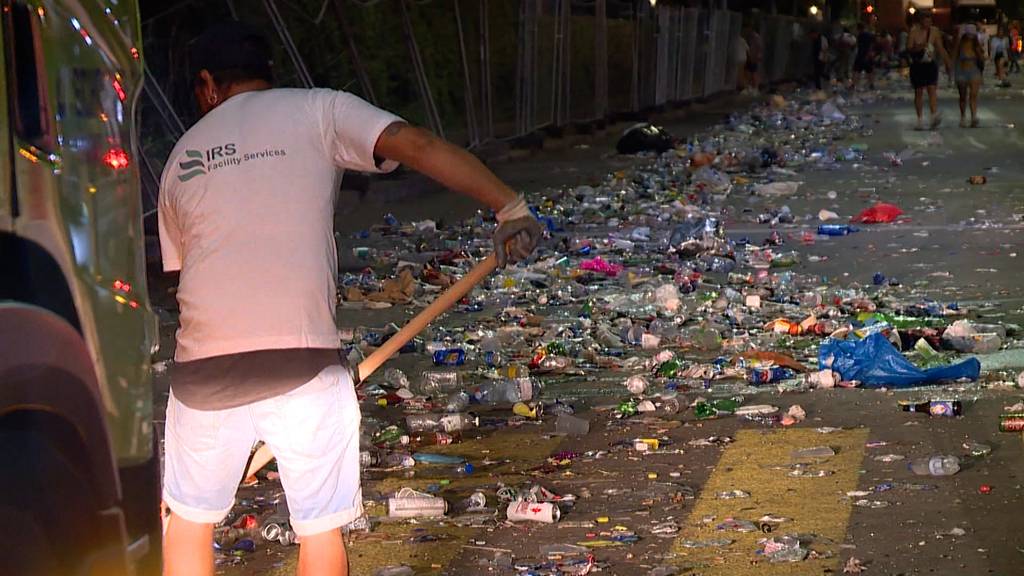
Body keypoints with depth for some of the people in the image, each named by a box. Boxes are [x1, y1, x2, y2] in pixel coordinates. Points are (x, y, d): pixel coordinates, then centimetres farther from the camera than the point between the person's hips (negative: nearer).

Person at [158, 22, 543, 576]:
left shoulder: (182, 156, 17)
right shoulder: (317, 110, 6)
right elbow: (418, 145, -9)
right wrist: (510, 205, -14)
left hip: (204, 365, 3)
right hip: (303, 361, -3)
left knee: (189, 519, 23)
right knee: (321, 530, 12)